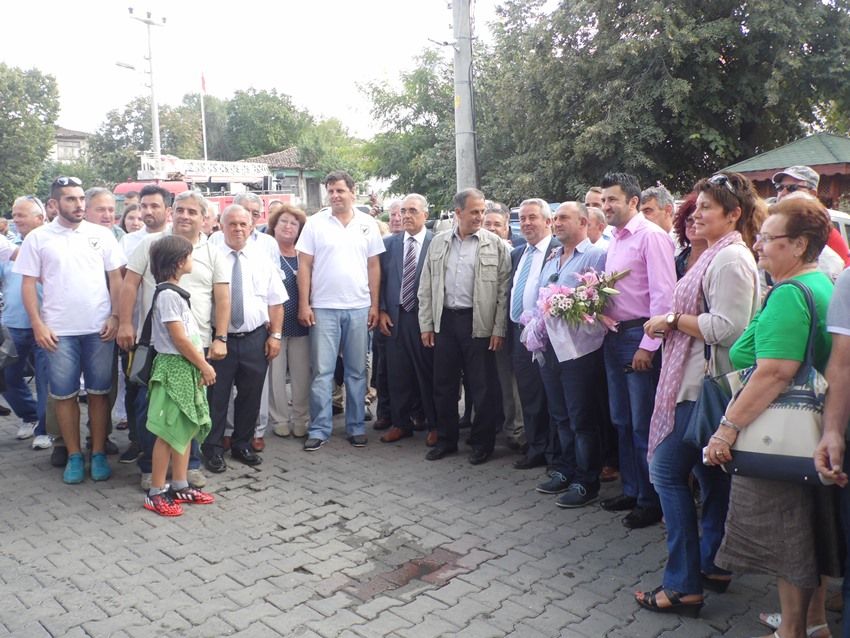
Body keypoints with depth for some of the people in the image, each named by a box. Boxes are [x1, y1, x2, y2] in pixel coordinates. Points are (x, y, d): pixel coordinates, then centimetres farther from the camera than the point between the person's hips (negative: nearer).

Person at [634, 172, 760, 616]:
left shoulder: (731, 258, -16)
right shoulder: (717, 254, 15)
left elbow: (727, 327, -25)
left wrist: (673, 320, -15)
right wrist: (674, 321, 8)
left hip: (707, 383, -11)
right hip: (699, 380, 11)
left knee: (667, 468, -6)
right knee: (709, 474, 17)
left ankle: (683, 584, 2)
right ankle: (712, 565, 31)